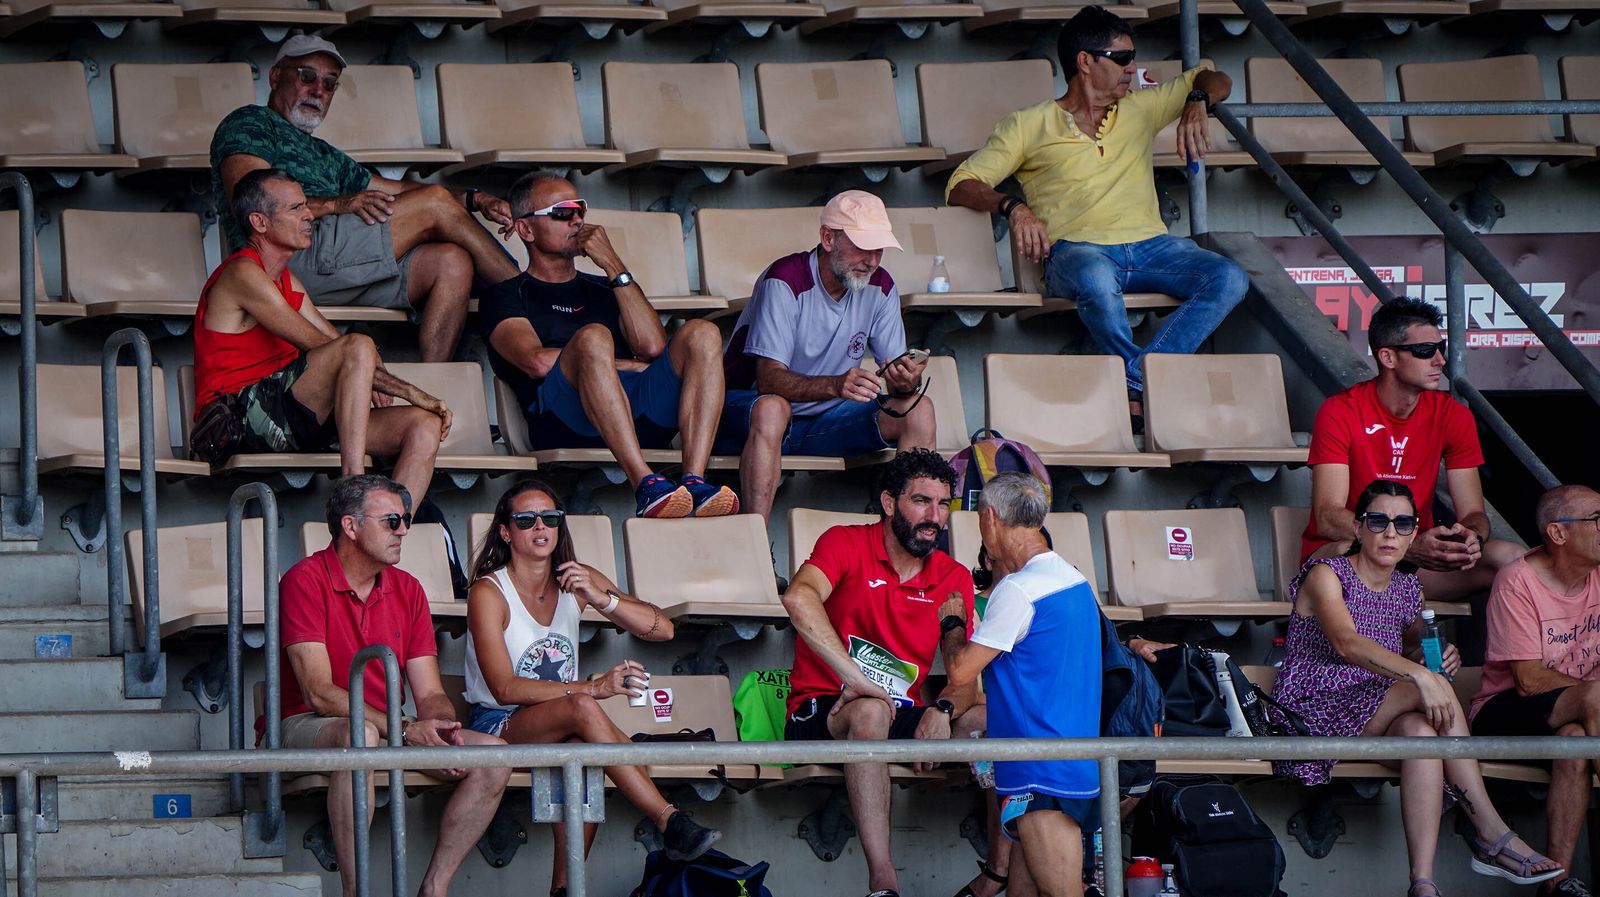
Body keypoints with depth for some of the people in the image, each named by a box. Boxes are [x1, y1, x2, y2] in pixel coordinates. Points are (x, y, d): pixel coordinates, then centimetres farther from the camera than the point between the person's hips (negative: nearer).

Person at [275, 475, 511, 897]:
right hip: (308, 728, -7)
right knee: (359, 735, -40)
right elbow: (320, 694, -18)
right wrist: (404, 729, -25)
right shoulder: (305, 581, -10)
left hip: (394, 731, 7)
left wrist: (445, 732, -18)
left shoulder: (407, 590, 10)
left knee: (494, 755, -11)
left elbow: (430, 694, 7)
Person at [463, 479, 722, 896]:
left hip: (562, 728, 5)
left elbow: (661, 628, 1)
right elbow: (505, 688, -18)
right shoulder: (488, 593, -8)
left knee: (582, 749, -32)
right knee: (583, 709, -33)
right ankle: (671, 822, -37)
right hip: (498, 726, -5)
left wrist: (603, 599, -17)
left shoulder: (577, 581, 8)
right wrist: (591, 687, -28)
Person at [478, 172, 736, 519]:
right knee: (593, 336, -33)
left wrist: (615, 267, 9)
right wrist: (628, 365, 2)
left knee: (701, 333, -18)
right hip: (562, 422, -5)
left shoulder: (605, 290, 33)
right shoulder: (506, 296, 19)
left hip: (640, 419, 5)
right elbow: (537, 361, -3)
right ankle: (645, 484, -47)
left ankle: (695, 481, -37)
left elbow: (653, 346, 11)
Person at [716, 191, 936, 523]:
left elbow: (896, 368, -3)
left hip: (827, 421, 6)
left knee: (919, 409, -14)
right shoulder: (785, 281, -19)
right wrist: (836, 385, -44)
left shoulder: (879, 287, -1)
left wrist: (907, 381, -29)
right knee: (772, 408, -40)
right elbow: (768, 379, -27)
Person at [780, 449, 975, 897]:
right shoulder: (847, 545, -4)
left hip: (904, 717, 5)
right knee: (870, 712, -38)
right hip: (820, 715, -5)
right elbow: (799, 600, -25)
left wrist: (943, 707, -20)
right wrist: (855, 679, -32)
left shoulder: (953, 579, 10)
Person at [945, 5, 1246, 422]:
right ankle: (1146, 386, -24)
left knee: (1230, 279, -26)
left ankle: (1134, 379, -30)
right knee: (1096, 278, -43)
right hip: (1078, 250, -4)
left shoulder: (1141, 110, 22)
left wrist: (1197, 103, 8)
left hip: (1151, 246, 4)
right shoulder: (1029, 126, 11)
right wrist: (1012, 207, -13)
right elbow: (961, 185, 7)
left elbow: (1216, 81, 32)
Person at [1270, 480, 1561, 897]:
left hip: (1375, 718, 5)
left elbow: (1412, 653, 28)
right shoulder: (1326, 576, -7)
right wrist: (1421, 676, -40)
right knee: (1436, 690, -28)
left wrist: (1439, 658, 0)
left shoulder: (1408, 589, 14)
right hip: (1313, 713, -5)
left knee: (1422, 730, -34)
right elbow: (1346, 644, -26)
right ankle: (1494, 836, -27)